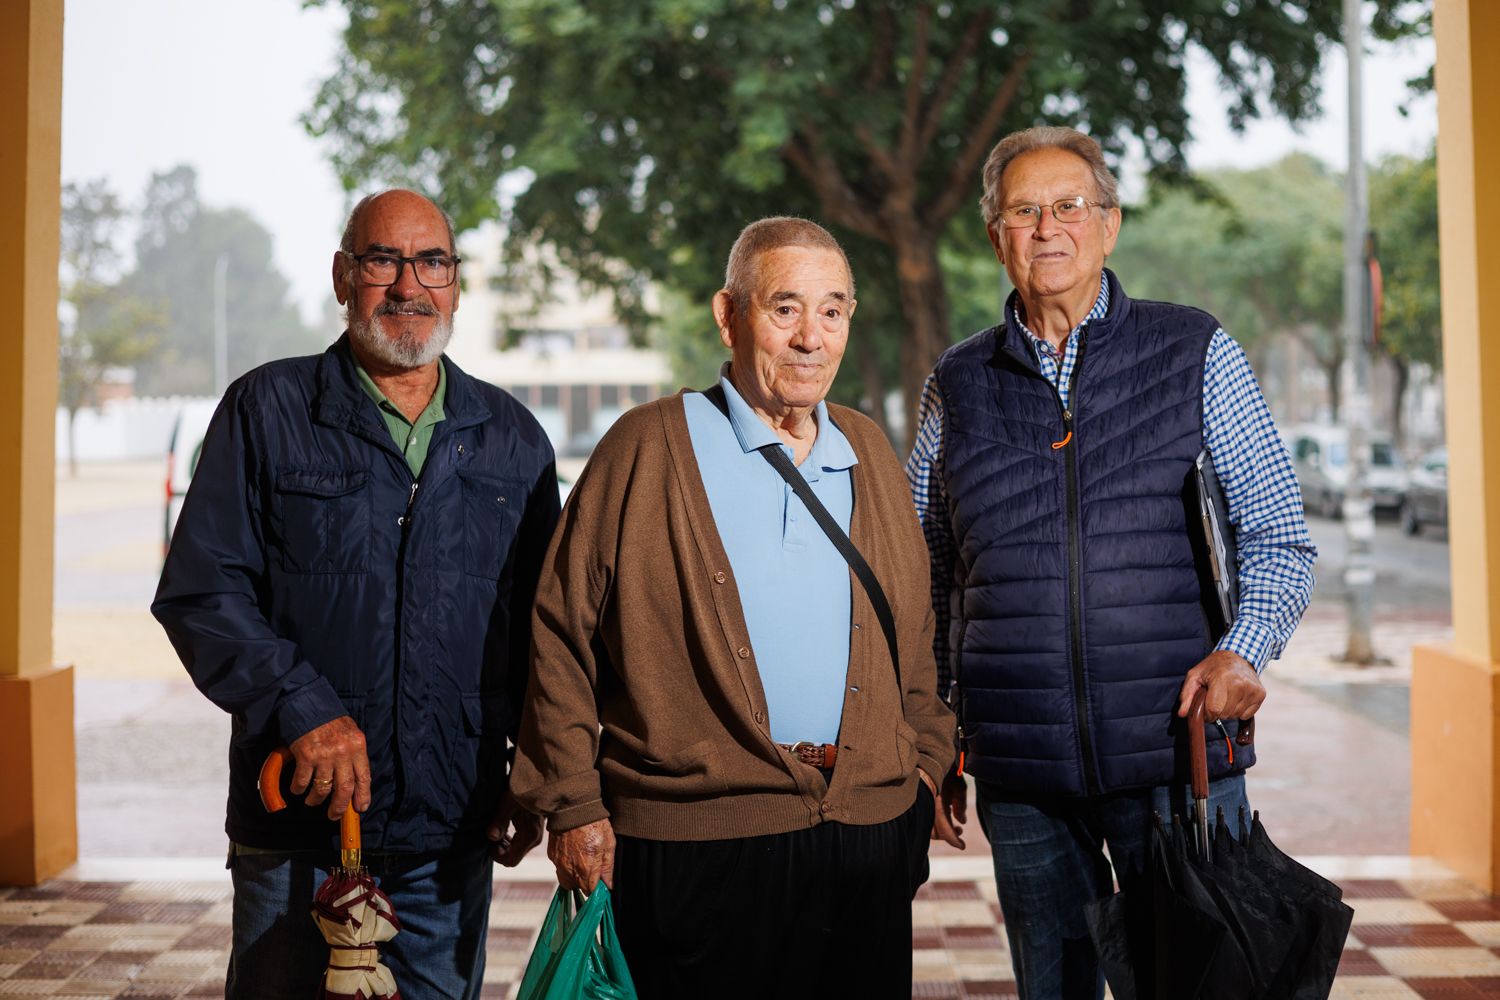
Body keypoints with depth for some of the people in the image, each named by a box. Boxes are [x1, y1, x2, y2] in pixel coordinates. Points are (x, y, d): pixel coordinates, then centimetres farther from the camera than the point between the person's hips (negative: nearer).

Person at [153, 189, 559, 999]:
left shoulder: (512, 439, 10)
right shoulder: (267, 410, 2)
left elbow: (543, 621, 14)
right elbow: (198, 591, -4)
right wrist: (301, 707, -17)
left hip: (454, 837, 2)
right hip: (296, 825, -2)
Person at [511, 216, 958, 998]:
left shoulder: (870, 454, 13)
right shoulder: (650, 447, -3)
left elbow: (917, 630, 21)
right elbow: (560, 633, -3)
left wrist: (927, 762, 13)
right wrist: (572, 804, -6)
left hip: (871, 837, 5)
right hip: (695, 842, -5)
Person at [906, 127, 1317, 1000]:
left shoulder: (1197, 354, 4)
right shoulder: (959, 386, 9)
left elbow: (1281, 536, 5)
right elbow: (925, 569, 16)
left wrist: (1244, 650, -13)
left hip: (1179, 753, -1)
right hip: (1020, 776, 2)